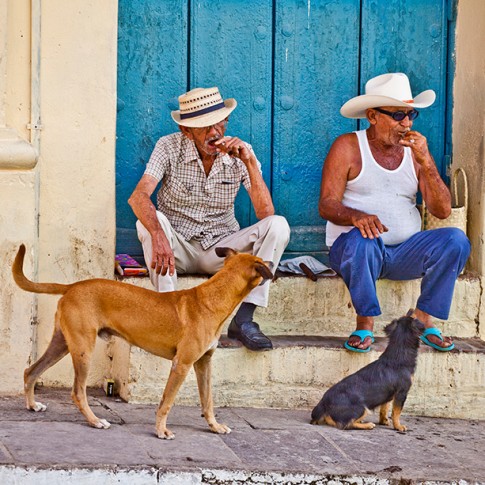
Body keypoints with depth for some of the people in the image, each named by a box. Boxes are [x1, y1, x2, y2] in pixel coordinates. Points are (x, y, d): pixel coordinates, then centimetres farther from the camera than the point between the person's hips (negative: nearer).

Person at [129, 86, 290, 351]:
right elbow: (138, 197, -25)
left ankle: (242, 319, -26)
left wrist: (250, 163, -26)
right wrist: (158, 234, -45)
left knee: (278, 226, -22)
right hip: (179, 246, -1)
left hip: (221, 248, 2)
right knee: (151, 220, -32)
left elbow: (266, 214, -15)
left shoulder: (240, 153, -6)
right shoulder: (169, 148, -10)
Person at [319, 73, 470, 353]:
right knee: (362, 239, -38)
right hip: (352, 250, -3)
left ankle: (423, 318, -11)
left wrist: (425, 162, -12)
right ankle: (365, 324, -20)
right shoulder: (348, 147, -1)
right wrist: (356, 216, -33)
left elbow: (443, 211, 1)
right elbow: (327, 205, -10)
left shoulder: (416, 151, 10)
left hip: (405, 253, 4)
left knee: (456, 240, -22)